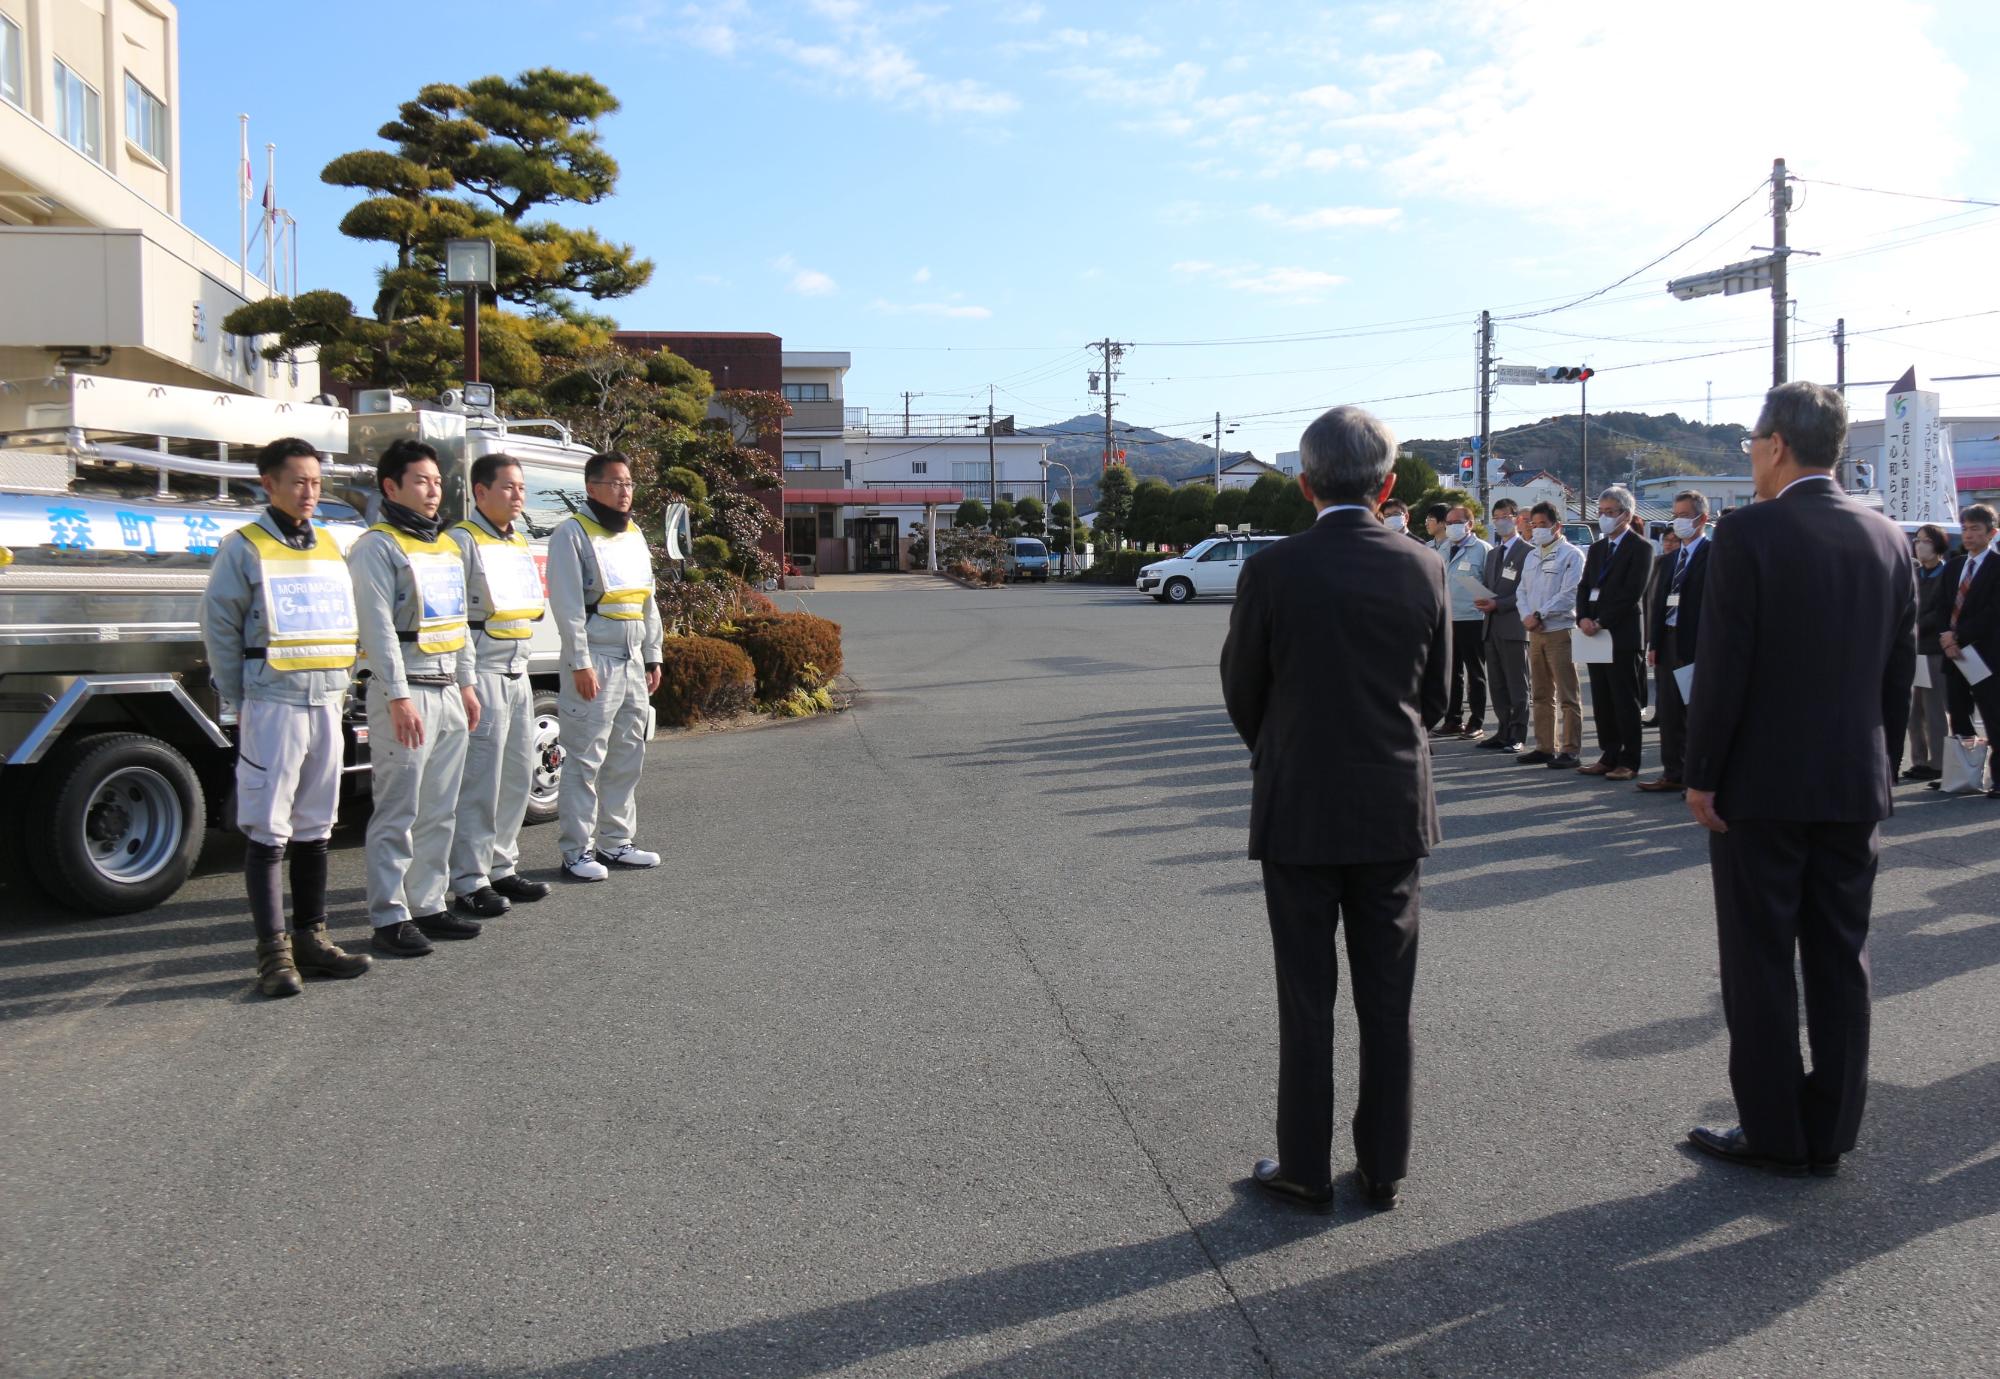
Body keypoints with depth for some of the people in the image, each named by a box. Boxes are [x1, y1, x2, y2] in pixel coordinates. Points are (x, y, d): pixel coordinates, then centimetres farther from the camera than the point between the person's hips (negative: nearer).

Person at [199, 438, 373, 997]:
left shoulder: (330, 548, 14)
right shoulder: (244, 548, -3)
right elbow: (219, 627, -4)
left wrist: (341, 689, 9)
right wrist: (239, 702, -6)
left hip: (326, 705, 6)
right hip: (272, 705, -6)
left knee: (315, 830, 11)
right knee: (268, 832, -3)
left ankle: (310, 939, 20)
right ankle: (274, 952, 0)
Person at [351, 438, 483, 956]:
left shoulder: (446, 546, 18)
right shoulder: (377, 547, -7)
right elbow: (379, 627, -15)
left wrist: (466, 684, 19)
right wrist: (399, 698, -20)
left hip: (448, 693, 8)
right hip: (405, 693, -8)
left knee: (439, 811, 11)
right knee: (398, 812, -5)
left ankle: (427, 905, 19)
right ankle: (390, 917, 1)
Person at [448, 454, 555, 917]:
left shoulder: (521, 541, 16)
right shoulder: (462, 541, -10)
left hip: (517, 673, 9)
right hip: (481, 673, -9)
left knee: (517, 775, 13)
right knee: (479, 779, -7)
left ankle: (501, 867, 24)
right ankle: (469, 882, -1)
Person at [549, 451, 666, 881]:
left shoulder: (634, 534, 18)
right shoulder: (572, 532, -6)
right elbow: (567, 604, -13)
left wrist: (653, 656, 17)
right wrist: (580, 663, -19)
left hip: (633, 662, 8)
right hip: (594, 660, -8)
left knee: (627, 757, 12)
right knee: (584, 760, -6)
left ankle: (616, 841, 22)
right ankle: (577, 851, 0)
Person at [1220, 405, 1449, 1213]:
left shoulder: (1272, 571, -12)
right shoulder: (1423, 571, -3)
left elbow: (1242, 694, -1)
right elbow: (1434, 695, 7)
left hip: (1299, 812, -3)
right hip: (1395, 811, 3)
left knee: (1306, 1000, 7)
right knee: (1387, 997, 12)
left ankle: (1306, 1170, 16)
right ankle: (1382, 1167, 22)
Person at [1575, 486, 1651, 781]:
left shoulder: (1640, 548, -6)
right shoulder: (1597, 548, 17)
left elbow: (1631, 594, -15)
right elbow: (1584, 587, 14)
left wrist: (1601, 623, -16)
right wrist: (1583, 619, -4)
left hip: (1623, 637, -7)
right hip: (1596, 635, 7)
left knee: (1626, 702, -3)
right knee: (1602, 701, 10)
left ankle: (1629, 762, 2)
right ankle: (1609, 757, 16)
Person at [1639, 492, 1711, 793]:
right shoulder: (1670, 558, 17)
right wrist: (1654, 644, 9)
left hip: (1696, 645, -7)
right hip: (1668, 644, 7)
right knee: (1669, 713, 11)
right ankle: (1673, 773, 18)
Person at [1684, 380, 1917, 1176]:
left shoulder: (1746, 535, -14)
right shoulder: (1887, 538, 5)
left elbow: (1722, 668, -16)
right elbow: (1901, 669, 8)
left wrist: (1700, 775, -8)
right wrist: (1881, 768, 16)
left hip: (1761, 784, -6)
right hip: (1856, 787, 6)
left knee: (1760, 965, 4)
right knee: (1841, 960, 12)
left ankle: (1774, 1134, 12)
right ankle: (1830, 1133, 21)